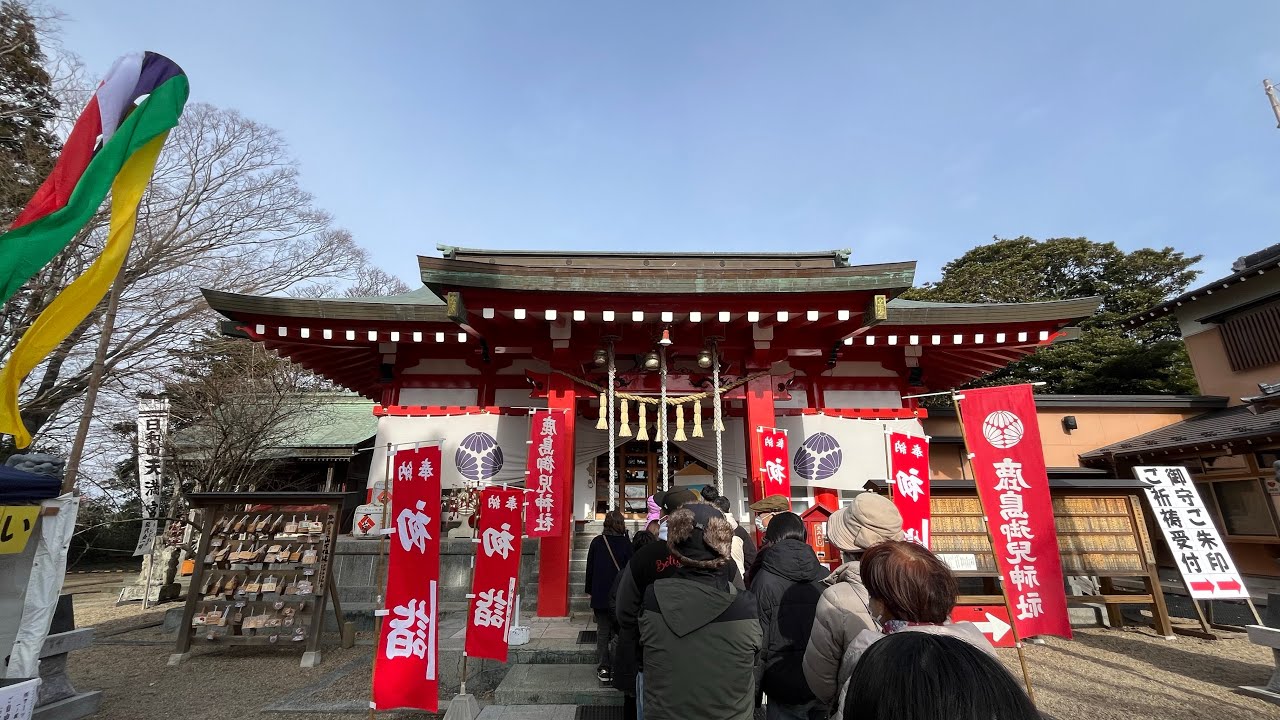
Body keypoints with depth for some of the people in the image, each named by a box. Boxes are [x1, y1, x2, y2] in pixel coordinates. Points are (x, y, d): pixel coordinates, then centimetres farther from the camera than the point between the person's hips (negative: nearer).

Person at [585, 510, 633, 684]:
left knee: (602, 632, 10)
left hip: (600, 595, 1)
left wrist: (590, 591, 14)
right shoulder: (626, 543, -7)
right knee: (619, 632, 9)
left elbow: (590, 568, 4)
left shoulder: (597, 542, -2)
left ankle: (603, 669, 12)